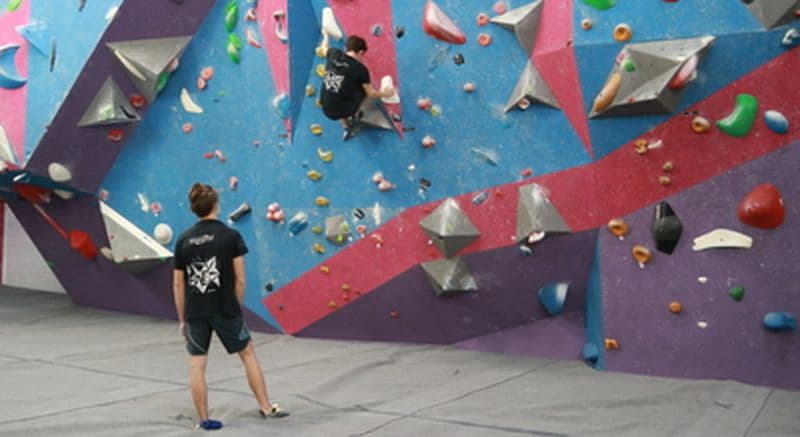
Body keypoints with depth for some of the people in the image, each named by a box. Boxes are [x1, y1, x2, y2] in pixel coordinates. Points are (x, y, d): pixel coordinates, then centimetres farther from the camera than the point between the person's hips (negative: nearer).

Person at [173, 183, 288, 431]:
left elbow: (178, 284, 4)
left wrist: (182, 319, 12)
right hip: (225, 310, -2)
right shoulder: (231, 236, -6)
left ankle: (204, 419, 11)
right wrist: (236, 308, 7)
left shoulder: (183, 240, 2)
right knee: (248, 354, 13)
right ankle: (266, 407, 19)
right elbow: (240, 280, -7)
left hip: (195, 313, 2)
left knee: (196, 366, 8)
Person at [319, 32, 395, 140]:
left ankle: (347, 128, 35)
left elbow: (323, 49, 22)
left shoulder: (334, 55, -4)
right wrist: (384, 94, 17)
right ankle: (354, 117, 30)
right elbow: (371, 94, -3)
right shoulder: (360, 69, -13)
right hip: (343, 111, -4)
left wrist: (326, 35, 42)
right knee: (363, 87, 19)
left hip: (326, 110, 4)